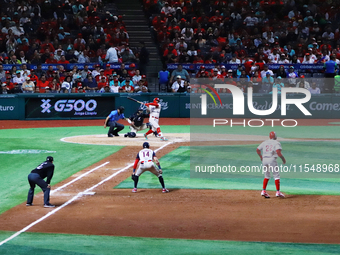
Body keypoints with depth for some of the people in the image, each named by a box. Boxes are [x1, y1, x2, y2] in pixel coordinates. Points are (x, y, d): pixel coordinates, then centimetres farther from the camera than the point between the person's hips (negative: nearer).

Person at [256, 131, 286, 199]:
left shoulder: (265, 142, 14)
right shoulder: (276, 143, -2)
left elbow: (257, 150, 17)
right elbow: (278, 151, -17)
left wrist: (261, 156, 34)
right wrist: (283, 158, -5)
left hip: (264, 160, 5)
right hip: (272, 160, -5)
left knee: (267, 176, 18)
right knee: (276, 176, 3)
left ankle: (263, 191, 9)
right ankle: (278, 192, -4)